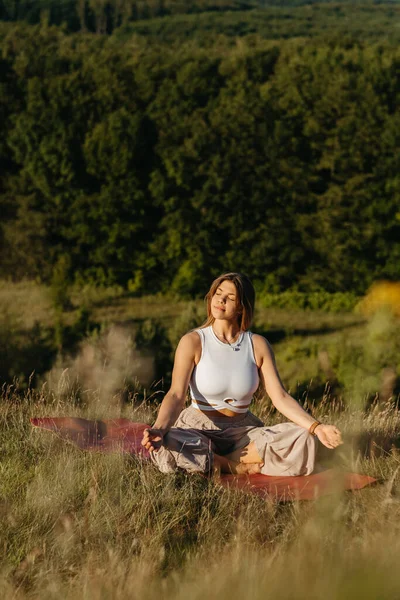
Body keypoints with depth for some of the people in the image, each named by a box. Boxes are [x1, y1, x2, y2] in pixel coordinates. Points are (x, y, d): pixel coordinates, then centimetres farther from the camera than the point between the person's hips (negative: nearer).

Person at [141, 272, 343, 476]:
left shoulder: (257, 345, 0)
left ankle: (209, 462, -15)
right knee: (166, 447, -37)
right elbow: (176, 395, -19)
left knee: (302, 440, -22)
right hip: (197, 429, -3)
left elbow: (280, 397, -6)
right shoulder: (193, 342, -8)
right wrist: (158, 429, -39)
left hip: (243, 431, 3)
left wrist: (316, 427, -21)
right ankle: (241, 468, -16)